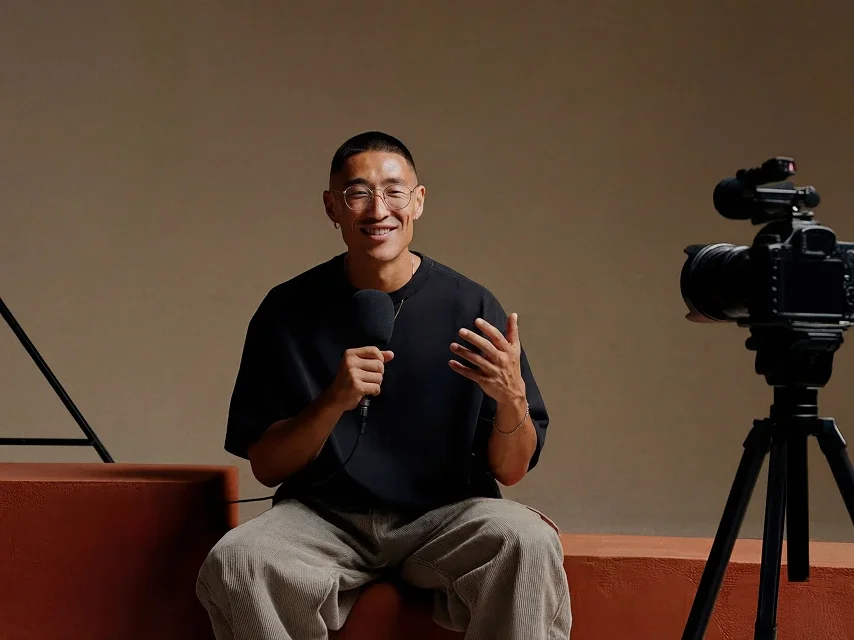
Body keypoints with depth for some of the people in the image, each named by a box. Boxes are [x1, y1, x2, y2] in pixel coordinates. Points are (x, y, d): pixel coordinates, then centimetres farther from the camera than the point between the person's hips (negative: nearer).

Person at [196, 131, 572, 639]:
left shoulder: (471, 308, -1)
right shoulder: (288, 311, 1)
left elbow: (511, 470, 1)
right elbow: (266, 466, 1)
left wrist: (512, 397, -21)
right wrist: (334, 402, -17)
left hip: (446, 514, -1)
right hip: (323, 516, 1)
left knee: (530, 543, -33)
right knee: (234, 562, -30)